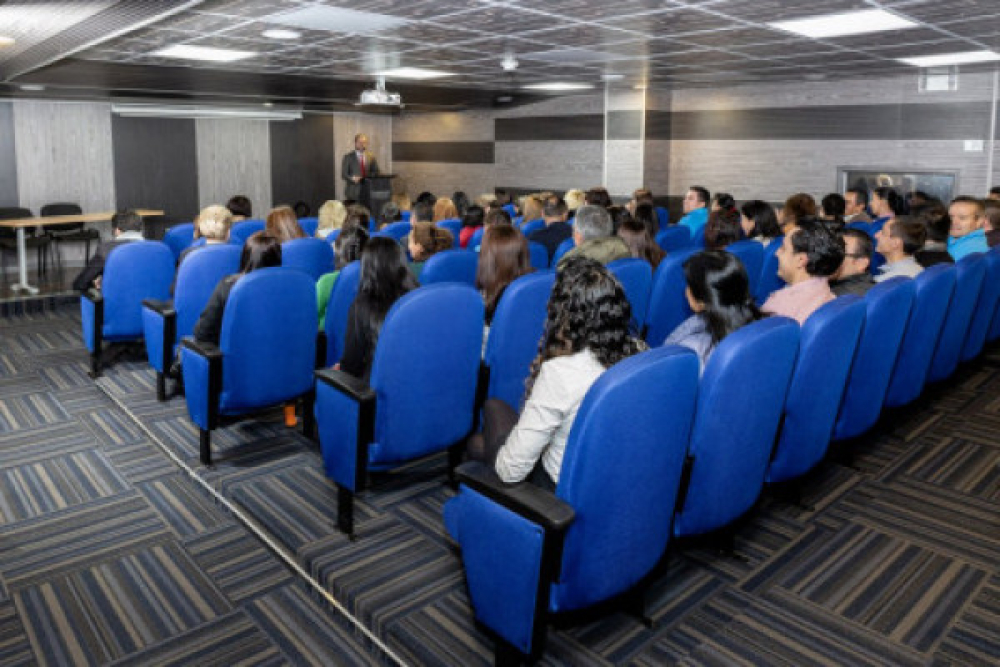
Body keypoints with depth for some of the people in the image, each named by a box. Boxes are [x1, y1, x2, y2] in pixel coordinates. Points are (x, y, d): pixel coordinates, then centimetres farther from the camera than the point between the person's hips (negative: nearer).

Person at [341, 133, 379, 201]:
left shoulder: (371, 157, 11)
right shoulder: (348, 157, 2)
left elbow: (376, 172, 11)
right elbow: (344, 174, -3)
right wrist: (352, 179, -22)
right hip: (353, 192, -3)